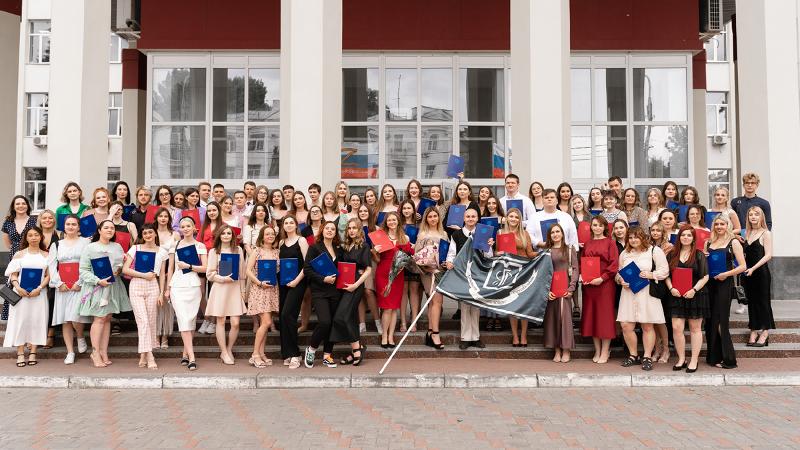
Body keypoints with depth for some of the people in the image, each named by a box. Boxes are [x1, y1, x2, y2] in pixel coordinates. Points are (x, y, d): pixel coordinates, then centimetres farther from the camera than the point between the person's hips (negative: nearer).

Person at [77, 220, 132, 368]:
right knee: (99, 319, -8)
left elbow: (123, 264, 18)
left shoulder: (117, 247, 12)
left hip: (113, 286, 4)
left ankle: (104, 352, 9)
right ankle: (95, 352, -1)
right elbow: (83, 270, -6)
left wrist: (119, 269, -4)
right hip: (96, 287, -4)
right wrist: (98, 281, -17)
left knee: (107, 318, 5)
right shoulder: (90, 248, -2)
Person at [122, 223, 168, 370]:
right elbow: (125, 269, -2)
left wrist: (161, 293, 4)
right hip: (136, 286, -2)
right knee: (143, 321, -9)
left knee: (151, 322, 3)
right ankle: (150, 357, -9)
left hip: (153, 287, 2)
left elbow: (162, 275, 10)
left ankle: (143, 355, 14)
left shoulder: (162, 252, 8)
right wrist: (144, 275, -9)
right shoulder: (135, 249, 4)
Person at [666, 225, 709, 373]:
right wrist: (671, 288, -6)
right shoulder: (672, 255, 7)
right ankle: (681, 359, 8)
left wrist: (694, 290, -15)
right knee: (676, 328, -4)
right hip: (677, 296, 2)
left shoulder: (699, 255, 0)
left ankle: (694, 361, 12)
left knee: (695, 328, 5)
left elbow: (705, 276, -3)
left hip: (695, 295, -2)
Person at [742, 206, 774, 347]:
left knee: (763, 302, 2)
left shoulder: (766, 233, -5)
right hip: (748, 273, 5)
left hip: (761, 272, -5)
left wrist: (753, 268, -18)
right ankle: (754, 331, 17)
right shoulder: (747, 234, 11)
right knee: (752, 301, 10)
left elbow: (768, 255, -12)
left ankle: (764, 333, 11)